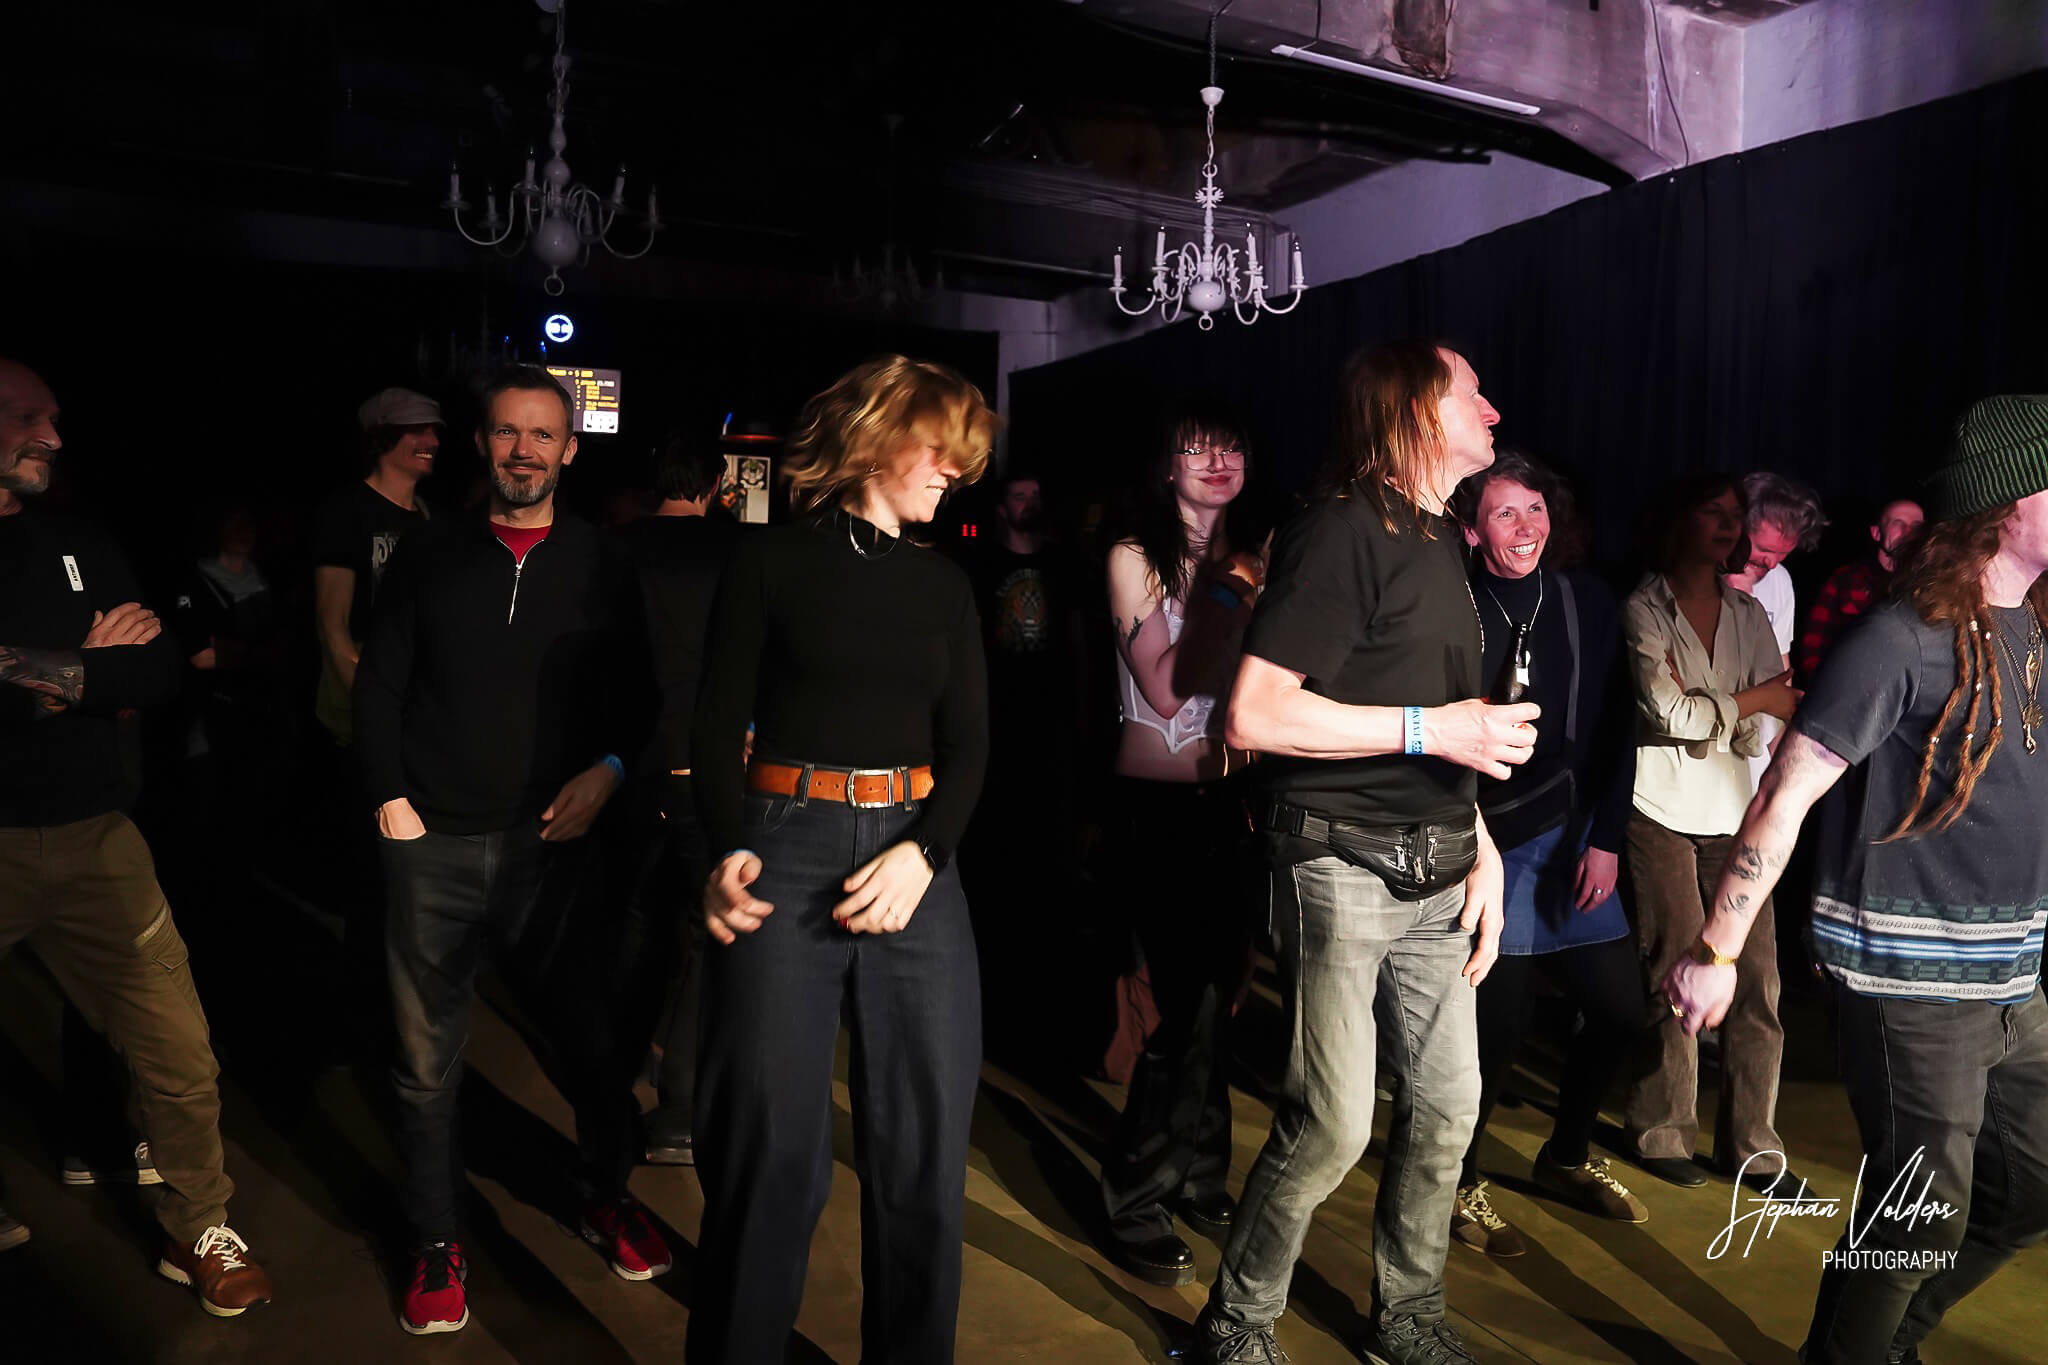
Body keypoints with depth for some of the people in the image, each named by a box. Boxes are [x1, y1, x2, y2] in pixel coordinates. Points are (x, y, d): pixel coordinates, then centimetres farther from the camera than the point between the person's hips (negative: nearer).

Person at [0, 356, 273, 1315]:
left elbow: (160, 673, 2)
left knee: (179, 1054, 2)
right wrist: (82, 665, -8)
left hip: (90, 840, 3)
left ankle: (198, 1232, 21)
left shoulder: (82, 550, 10)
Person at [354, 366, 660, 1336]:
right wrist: (391, 799, 0)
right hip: (432, 847, 1)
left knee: (590, 1043, 6)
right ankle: (436, 1244, 25)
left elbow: (639, 693, 9)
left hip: (550, 844, 0)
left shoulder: (603, 569, 6)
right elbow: (379, 690, 9)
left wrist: (607, 770, -6)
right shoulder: (428, 562, 8)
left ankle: (608, 1202, 30)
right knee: (427, 1063, 7)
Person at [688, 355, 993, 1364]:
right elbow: (719, 726, 1)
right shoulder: (772, 562, 5)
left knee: (925, 1149, 5)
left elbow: (968, 745, 9)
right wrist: (728, 853, -17)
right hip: (786, 850, -3)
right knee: (770, 1149, -1)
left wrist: (922, 853, -9)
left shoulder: (943, 584, 15)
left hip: (912, 856, 3)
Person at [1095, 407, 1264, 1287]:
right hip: (1159, 801, -5)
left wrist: (1255, 597, -4)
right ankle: (1136, 1203, 10)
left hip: (1228, 797, 5)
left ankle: (1198, 1178, 29)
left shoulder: (1249, 559, 9)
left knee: (1219, 988, 11)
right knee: (1189, 999, -7)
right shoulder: (1136, 557, -5)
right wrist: (1226, 597, -13)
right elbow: (1165, 688, -14)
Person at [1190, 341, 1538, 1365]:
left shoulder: (1439, 542, 16)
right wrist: (1429, 730, -17)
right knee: (1333, 1124, -6)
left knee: (1448, 1103, 13)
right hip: (1345, 867, -8)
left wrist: (1482, 849, 11)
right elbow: (1253, 715, -20)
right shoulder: (1342, 532, -12)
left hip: (1434, 874, 9)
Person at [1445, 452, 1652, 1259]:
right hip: (1491, 841, -5)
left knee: (1621, 1006, 10)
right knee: (1501, 1019, -4)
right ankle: (1459, 1184, 20)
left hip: (1574, 835, 6)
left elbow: (1616, 729, 6)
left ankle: (1567, 1158, 35)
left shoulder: (1587, 602, 3)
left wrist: (1607, 838, 2)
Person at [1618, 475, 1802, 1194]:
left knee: (1757, 973, 1)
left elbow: (1759, 733, 7)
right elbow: (1669, 711, -11)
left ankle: (1752, 1141, 15)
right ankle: (1664, 1133, 17)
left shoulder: (1748, 613, 12)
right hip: (1662, 810, -4)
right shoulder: (1643, 608, -2)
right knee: (1676, 974, 0)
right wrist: (1748, 702, -2)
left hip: (1733, 811, 5)